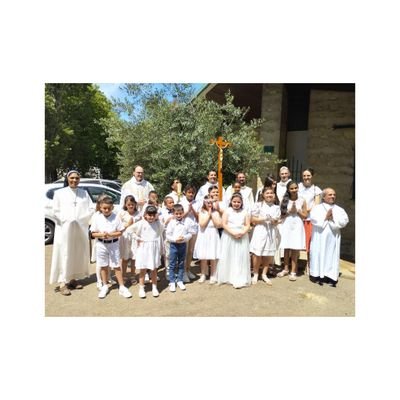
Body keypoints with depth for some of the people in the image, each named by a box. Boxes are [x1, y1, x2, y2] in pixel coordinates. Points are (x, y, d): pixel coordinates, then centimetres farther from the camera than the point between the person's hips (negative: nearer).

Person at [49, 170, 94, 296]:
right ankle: (62, 283, -2)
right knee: (64, 255, -5)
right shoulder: (59, 193, 4)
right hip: (65, 229, -3)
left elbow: (91, 209, 4)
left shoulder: (84, 193, 10)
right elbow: (56, 211, -1)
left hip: (81, 229, 3)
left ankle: (73, 279, 18)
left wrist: (80, 219, -7)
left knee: (79, 254, 6)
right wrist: (68, 221, -11)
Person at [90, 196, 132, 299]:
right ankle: (105, 286, 30)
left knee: (116, 266, 4)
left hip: (114, 244, -1)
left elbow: (120, 232, -7)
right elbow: (93, 233, -2)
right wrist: (101, 234, -20)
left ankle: (122, 287, 13)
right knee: (104, 266, 14)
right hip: (101, 244, 2)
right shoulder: (97, 218, -4)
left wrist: (110, 234, -21)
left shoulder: (116, 217, -8)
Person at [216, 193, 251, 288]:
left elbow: (247, 225, 4)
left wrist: (242, 233, -16)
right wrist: (233, 233, -17)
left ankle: (239, 280, -1)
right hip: (229, 237, -1)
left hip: (242, 237, 1)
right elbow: (224, 224, -6)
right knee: (227, 257, 4)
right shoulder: (227, 211, 2)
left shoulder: (245, 212, 9)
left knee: (240, 258, -3)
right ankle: (226, 277, 16)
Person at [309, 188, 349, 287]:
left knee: (332, 256, 2)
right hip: (319, 237, -2)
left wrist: (333, 218, -11)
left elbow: (344, 221, -3)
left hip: (333, 237, 3)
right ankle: (317, 275, 5)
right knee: (318, 255, -1)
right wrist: (326, 217, -10)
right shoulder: (317, 208, 2)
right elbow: (314, 219, -13)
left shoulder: (339, 210, 10)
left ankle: (330, 276, 6)